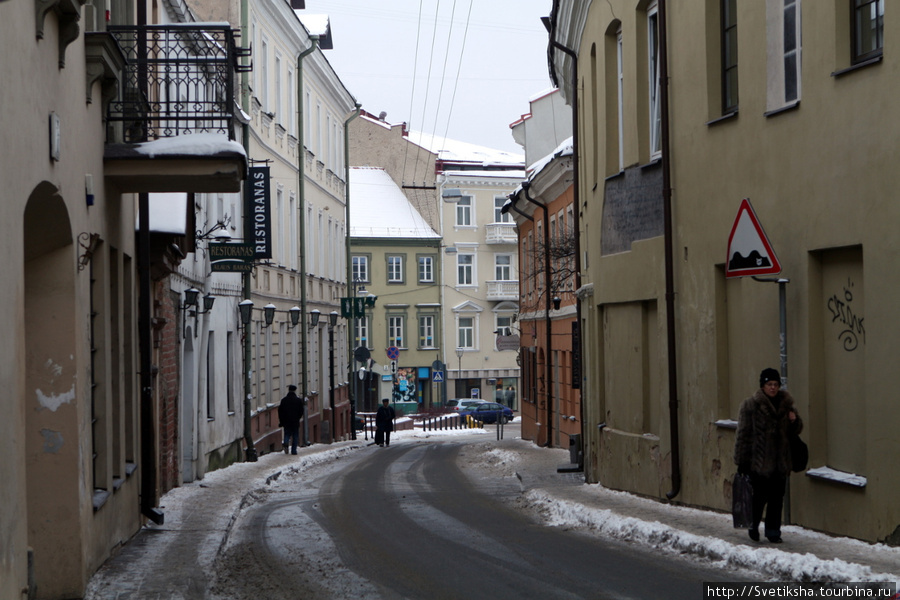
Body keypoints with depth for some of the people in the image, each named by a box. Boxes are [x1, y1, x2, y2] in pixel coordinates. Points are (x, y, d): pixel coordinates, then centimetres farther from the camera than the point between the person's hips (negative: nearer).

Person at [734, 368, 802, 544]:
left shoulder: (786, 404, 10)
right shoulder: (751, 405, -6)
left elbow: (796, 431, 22)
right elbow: (743, 434, -7)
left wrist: (794, 421, -3)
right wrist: (742, 461, -10)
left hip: (780, 461, 5)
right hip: (758, 461, -5)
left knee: (777, 498, 6)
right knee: (760, 496, -2)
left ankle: (773, 531, 17)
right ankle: (753, 526, 21)